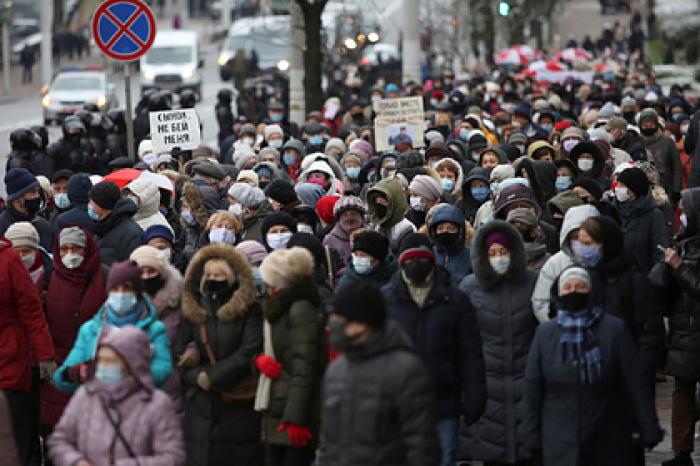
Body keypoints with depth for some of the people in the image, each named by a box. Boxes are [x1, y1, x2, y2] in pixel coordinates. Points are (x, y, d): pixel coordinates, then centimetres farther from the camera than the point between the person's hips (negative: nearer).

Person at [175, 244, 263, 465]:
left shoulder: (249, 310, 0)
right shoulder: (193, 310, 12)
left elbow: (249, 353, -9)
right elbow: (179, 354, 8)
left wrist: (212, 377, -11)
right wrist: (198, 377, -9)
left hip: (239, 405, -3)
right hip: (200, 404, 3)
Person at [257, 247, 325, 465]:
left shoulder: (301, 309, -12)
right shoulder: (276, 309, 18)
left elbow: (304, 366, -17)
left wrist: (295, 418, -21)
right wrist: (260, 359, -2)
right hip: (276, 411, 9)